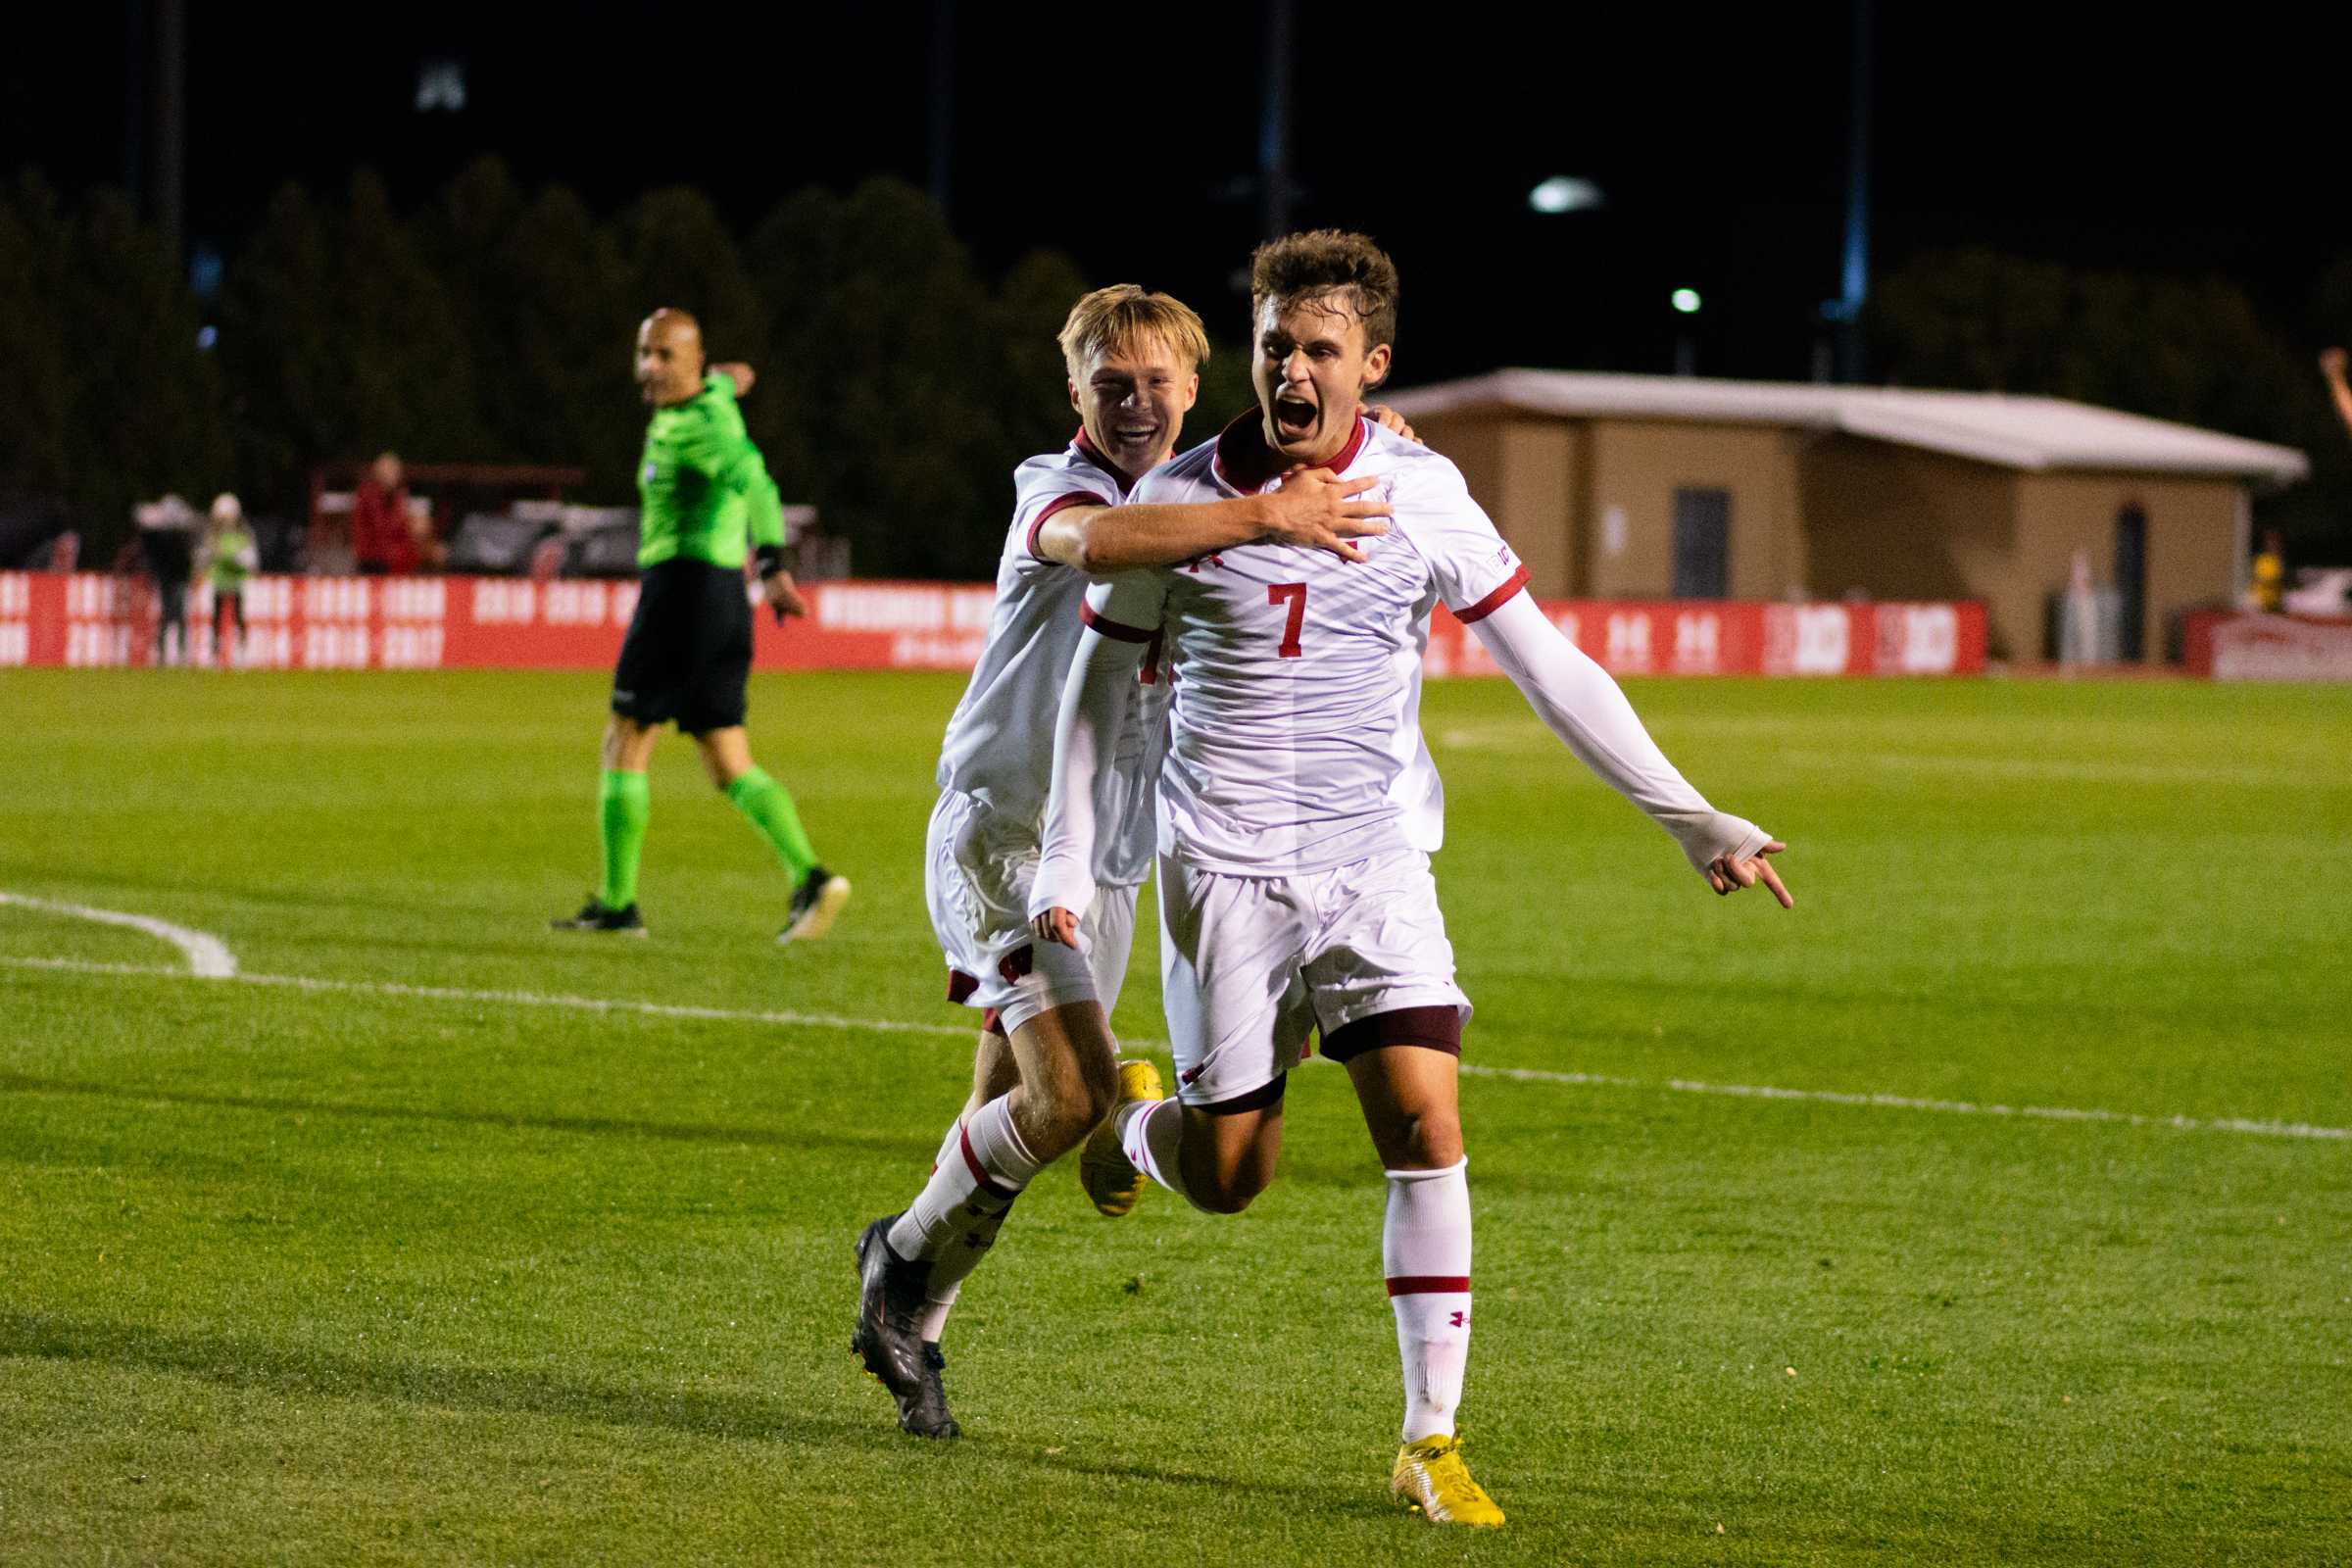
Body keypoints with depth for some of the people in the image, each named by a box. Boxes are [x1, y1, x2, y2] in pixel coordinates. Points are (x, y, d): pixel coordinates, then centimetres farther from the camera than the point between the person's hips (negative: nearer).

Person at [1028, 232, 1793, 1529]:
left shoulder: (1421, 497, -5)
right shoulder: (1181, 502, -6)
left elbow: (1550, 668, 0)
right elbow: (1100, 680, 7)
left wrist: (1691, 818, -2)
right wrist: (1067, 863, 4)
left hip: (1373, 859, 1)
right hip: (1224, 867, -1)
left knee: (1425, 1128, -14)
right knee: (1227, 1179, 2)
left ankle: (1431, 1444, -6)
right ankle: (1125, 1125, 40)